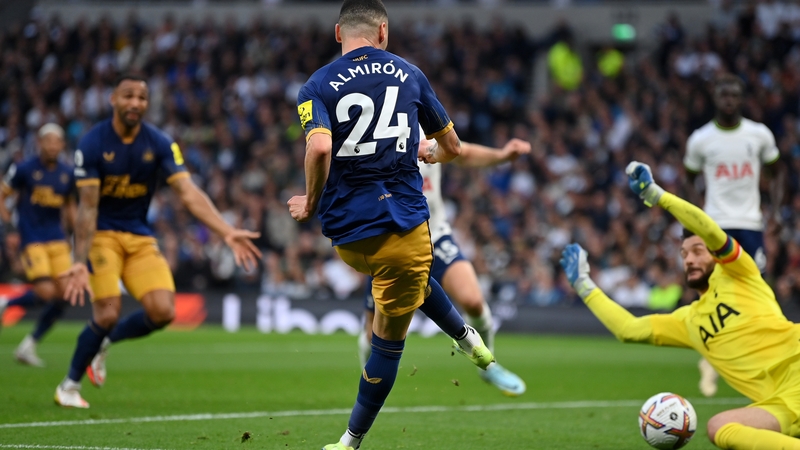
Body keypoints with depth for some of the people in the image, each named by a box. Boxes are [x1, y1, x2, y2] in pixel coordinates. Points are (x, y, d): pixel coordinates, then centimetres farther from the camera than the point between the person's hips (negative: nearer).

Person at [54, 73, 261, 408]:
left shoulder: (159, 144, -6)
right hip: (102, 234, -4)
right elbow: (87, 207, -16)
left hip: (140, 237, 4)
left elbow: (189, 195, -13)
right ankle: (69, 385, 4)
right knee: (108, 314, -19)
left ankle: (105, 342, 17)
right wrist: (81, 262, -25)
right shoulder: (92, 144, -14)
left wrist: (227, 232, -26)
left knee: (162, 312, -13)